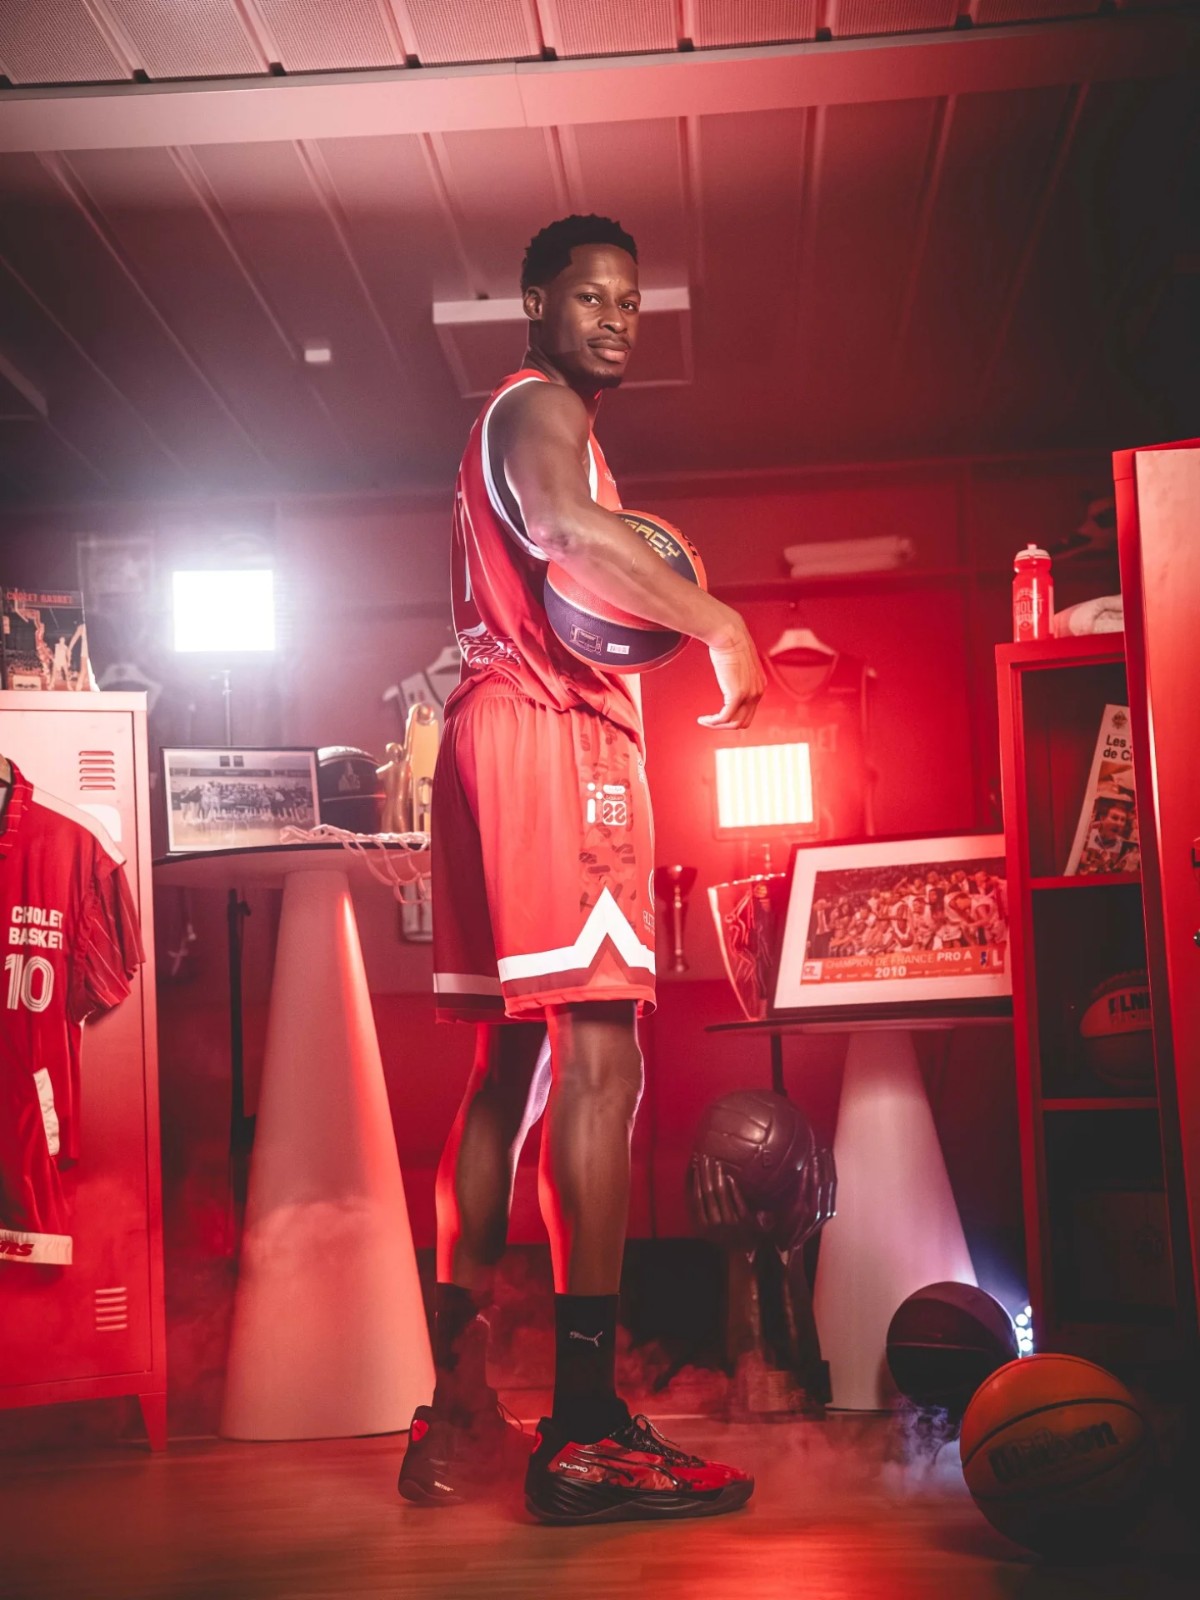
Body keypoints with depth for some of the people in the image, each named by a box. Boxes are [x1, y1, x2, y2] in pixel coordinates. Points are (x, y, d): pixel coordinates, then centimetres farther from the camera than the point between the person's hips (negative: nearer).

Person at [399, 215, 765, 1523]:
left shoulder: (530, 425, 30)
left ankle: (460, 1403, 11)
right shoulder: (540, 408, -3)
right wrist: (717, 621, -21)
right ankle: (587, 1430, -20)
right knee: (599, 1056, -17)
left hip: (506, 732, 11)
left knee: (514, 1060, 8)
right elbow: (567, 532, -27)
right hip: (550, 736, -11)